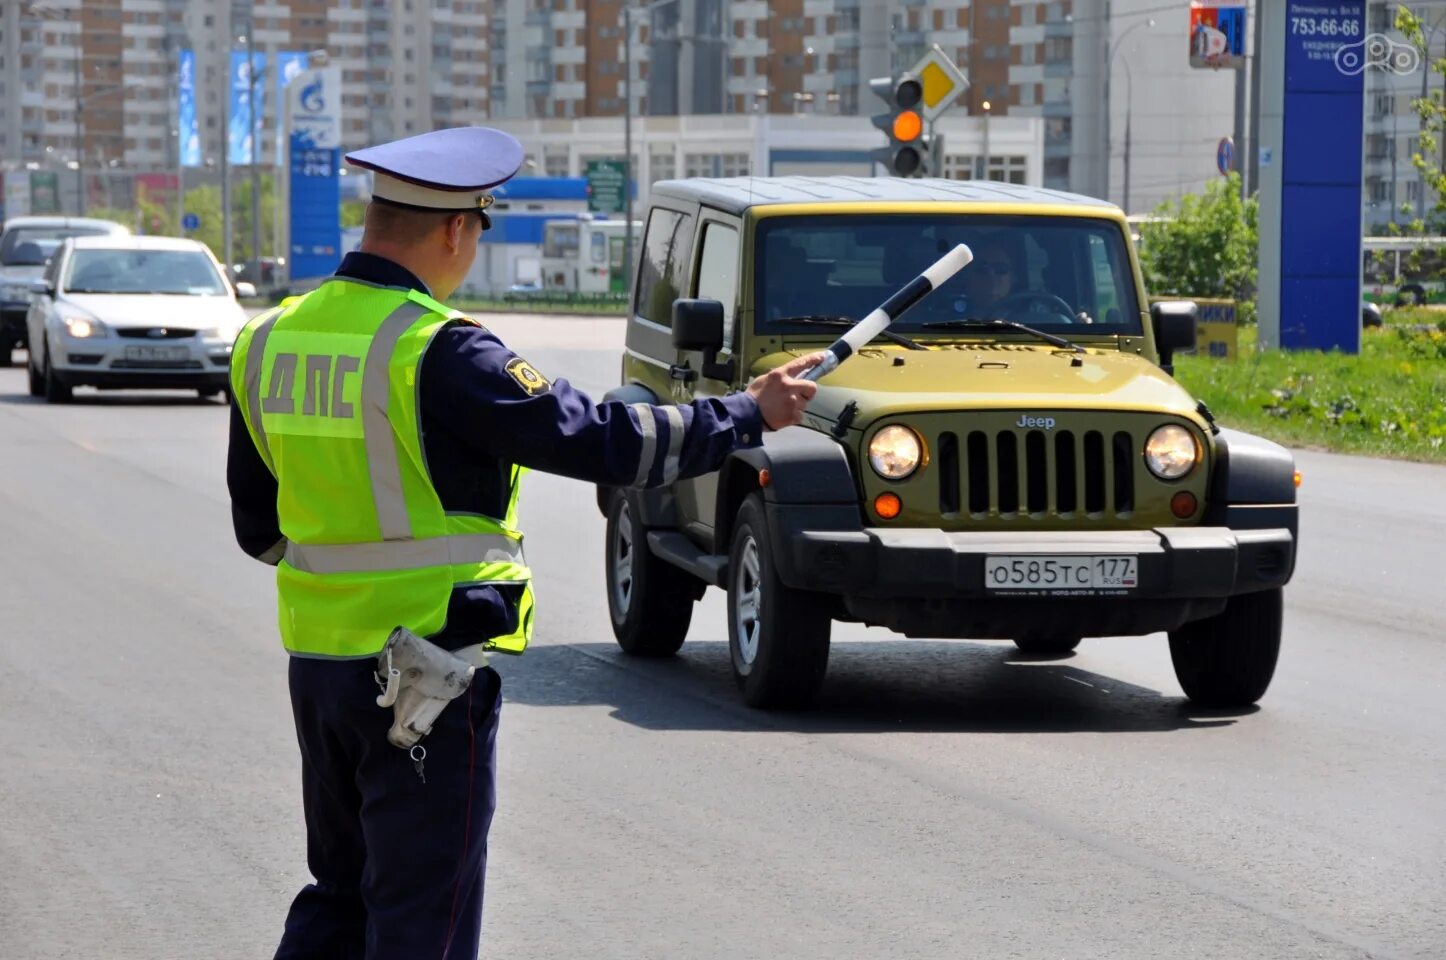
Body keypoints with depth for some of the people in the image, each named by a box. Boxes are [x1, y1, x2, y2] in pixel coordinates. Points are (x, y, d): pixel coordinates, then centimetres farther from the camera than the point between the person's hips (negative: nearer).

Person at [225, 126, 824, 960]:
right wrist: (750, 414, -6)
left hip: (318, 658, 7)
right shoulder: (438, 352, -18)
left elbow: (258, 527, 13)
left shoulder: (270, 342, 5)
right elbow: (595, 440, -17)